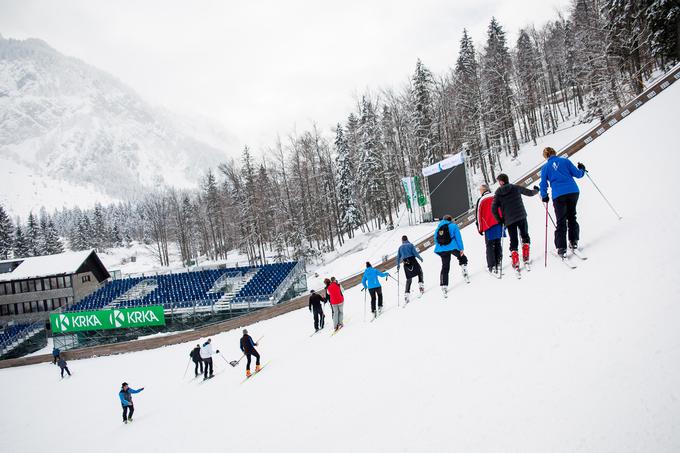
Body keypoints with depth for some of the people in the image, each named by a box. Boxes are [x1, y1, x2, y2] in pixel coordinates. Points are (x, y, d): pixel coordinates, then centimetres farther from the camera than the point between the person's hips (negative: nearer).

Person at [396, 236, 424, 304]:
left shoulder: (400, 247, 12)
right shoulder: (410, 245, 1)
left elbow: (398, 257, 12)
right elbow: (415, 252, -8)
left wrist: (398, 265, 20)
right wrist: (420, 258, 4)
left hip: (406, 264, 3)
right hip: (413, 261, -3)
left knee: (409, 279, 9)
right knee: (420, 271, 20)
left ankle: (407, 293, -1)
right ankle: (421, 284, 1)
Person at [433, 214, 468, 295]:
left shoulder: (438, 228, 19)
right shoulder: (453, 226, 5)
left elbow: (436, 240, 19)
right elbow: (458, 238, -4)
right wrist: (461, 249, -5)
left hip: (442, 249, 4)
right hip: (453, 247, -4)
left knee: (445, 268, 7)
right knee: (463, 258, 22)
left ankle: (444, 286, -1)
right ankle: (465, 274, 5)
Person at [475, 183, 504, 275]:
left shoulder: (481, 200, -2)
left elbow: (478, 215, -2)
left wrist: (480, 229, 4)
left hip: (489, 226, -3)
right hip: (499, 224, 4)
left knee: (490, 246, 2)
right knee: (497, 244, 14)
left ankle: (492, 266, -3)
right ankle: (498, 263, 8)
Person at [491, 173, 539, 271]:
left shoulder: (498, 193, 0)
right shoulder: (516, 188, 1)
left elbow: (494, 208, -8)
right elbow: (530, 193, 12)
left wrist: (500, 220, 4)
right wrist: (536, 190, 35)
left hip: (509, 220, 0)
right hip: (521, 217, 0)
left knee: (513, 241, 8)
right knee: (525, 236, 21)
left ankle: (515, 262, -2)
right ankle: (525, 257, 12)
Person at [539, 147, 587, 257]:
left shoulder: (545, 167, 5)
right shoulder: (565, 161, 6)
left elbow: (543, 184, 6)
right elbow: (577, 174, 6)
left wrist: (544, 197, 20)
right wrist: (582, 169, 28)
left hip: (558, 196, -2)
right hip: (573, 192, 2)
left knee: (561, 222, 2)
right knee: (572, 217, 19)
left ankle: (561, 248, -3)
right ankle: (574, 242, 20)